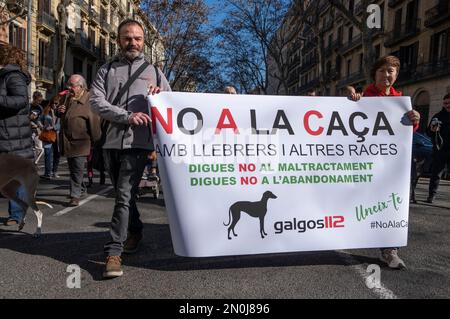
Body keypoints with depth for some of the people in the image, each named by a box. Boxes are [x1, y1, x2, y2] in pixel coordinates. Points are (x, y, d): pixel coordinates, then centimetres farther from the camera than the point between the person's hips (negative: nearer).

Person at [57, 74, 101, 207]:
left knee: (78, 169, -6)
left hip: (80, 142, -8)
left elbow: (94, 121, -15)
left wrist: (95, 140, -15)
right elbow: (64, 117, 29)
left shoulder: (89, 100, -12)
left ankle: (75, 195, 1)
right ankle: (81, 188, 34)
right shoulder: (69, 99, 14)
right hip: (68, 141, 8)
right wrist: (60, 111, 5)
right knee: (73, 168, 17)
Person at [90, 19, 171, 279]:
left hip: (138, 142, -3)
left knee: (124, 196, -12)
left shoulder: (154, 71, 13)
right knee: (124, 194, 15)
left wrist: (160, 95, -8)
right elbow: (97, 102, -1)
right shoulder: (107, 70, 13)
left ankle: (114, 252, -8)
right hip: (112, 141, 3)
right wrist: (127, 116, -15)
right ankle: (135, 232, 36)